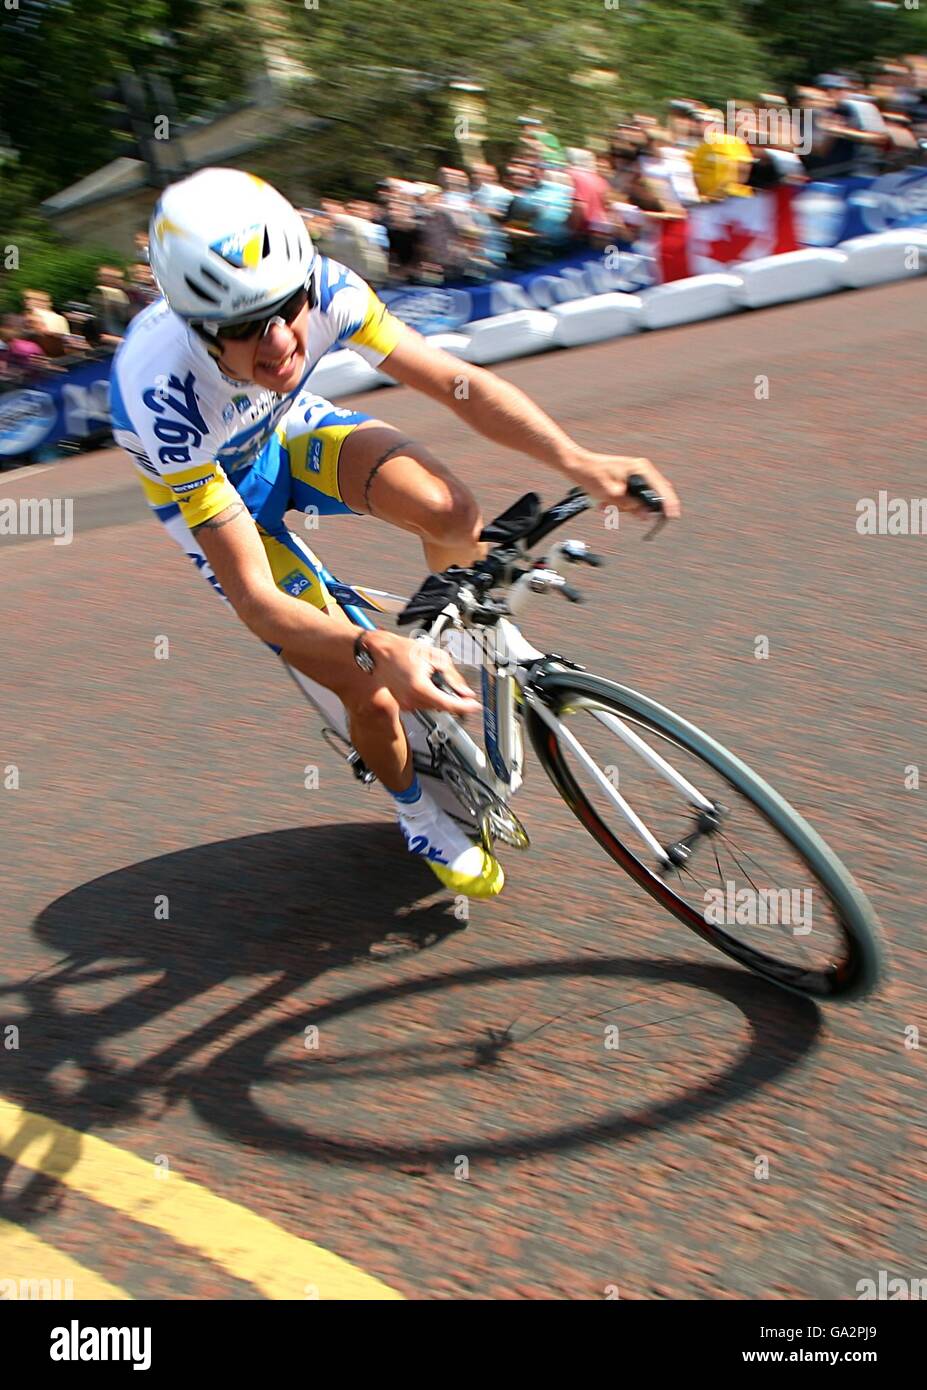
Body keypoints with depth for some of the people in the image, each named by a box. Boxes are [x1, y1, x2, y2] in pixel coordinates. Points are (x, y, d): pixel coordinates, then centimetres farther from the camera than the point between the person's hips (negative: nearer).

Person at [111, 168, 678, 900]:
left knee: (446, 509, -28)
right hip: (208, 491, -3)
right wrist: (378, 650, -54)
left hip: (287, 430, 3)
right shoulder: (162, 394, -41)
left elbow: (457, 382, -23)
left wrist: (579, 461, -36)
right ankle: (418, 815, 23)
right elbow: (254, 597, -38)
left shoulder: (321, 288, -32)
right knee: (373, 696, -11)